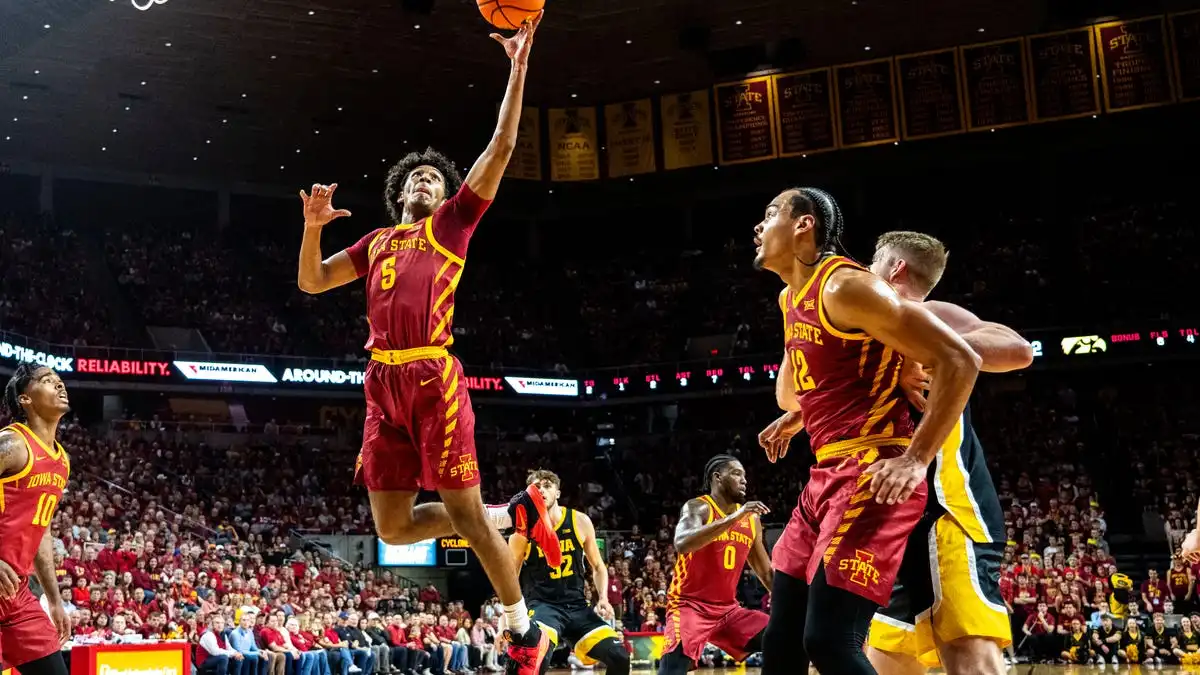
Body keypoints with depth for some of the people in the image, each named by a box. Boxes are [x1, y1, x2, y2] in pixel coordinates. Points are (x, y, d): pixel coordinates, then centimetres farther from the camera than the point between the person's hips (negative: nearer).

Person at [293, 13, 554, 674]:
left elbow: (502, 147, 2)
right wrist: (314, 225, 10)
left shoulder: (453, 222, 11)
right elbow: (310, 282, 25)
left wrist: (518, 65, -3)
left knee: (463, 509, -5)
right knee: (392, 526, 5)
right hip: (383, 383, 6)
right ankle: (516, 514, 23)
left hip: (433, 377, -5)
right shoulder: (377, 241, 25)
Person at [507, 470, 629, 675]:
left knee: (619, 658, -7)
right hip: (543, 606, -4)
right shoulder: (523, 531, -6)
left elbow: (597, 566, 15)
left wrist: (603, 597, -3)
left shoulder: (580, 522, 2)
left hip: (578, 606, 4)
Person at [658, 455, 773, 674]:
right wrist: (734, 517, -36)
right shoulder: (697, 508, -11)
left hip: (728, 608, 7)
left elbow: (766, 573, 18)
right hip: (690, 605, -7)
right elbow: (682, 544, -34)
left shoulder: (751, 519, 8)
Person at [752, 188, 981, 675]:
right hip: (828, 474, 10)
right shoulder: (791, 299, 16)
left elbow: (959, 361, -17)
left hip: (873, 476, -10)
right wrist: (795, 418, 11)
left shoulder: (843, 286, -13)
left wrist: (916, 459, -21)